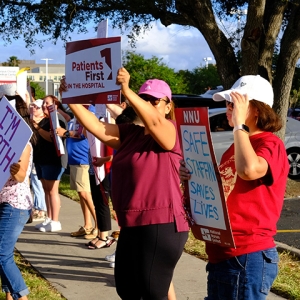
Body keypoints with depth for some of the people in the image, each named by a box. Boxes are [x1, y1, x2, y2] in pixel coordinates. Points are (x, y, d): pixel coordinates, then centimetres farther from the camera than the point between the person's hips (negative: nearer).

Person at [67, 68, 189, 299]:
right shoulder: (130, 134, 11)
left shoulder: (170, 132, -8)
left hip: (161, 225, -8)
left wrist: (126, 91, -41)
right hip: (132, 225, 8)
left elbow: (154, 121, -29)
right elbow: (97, 127, 2)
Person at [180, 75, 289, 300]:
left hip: (248, 256, -9)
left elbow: (249, 170, -34)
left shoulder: (270, 144, -11)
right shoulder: (237, 146, 16)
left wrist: (239, 123, -22)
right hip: (221, 254, 9)